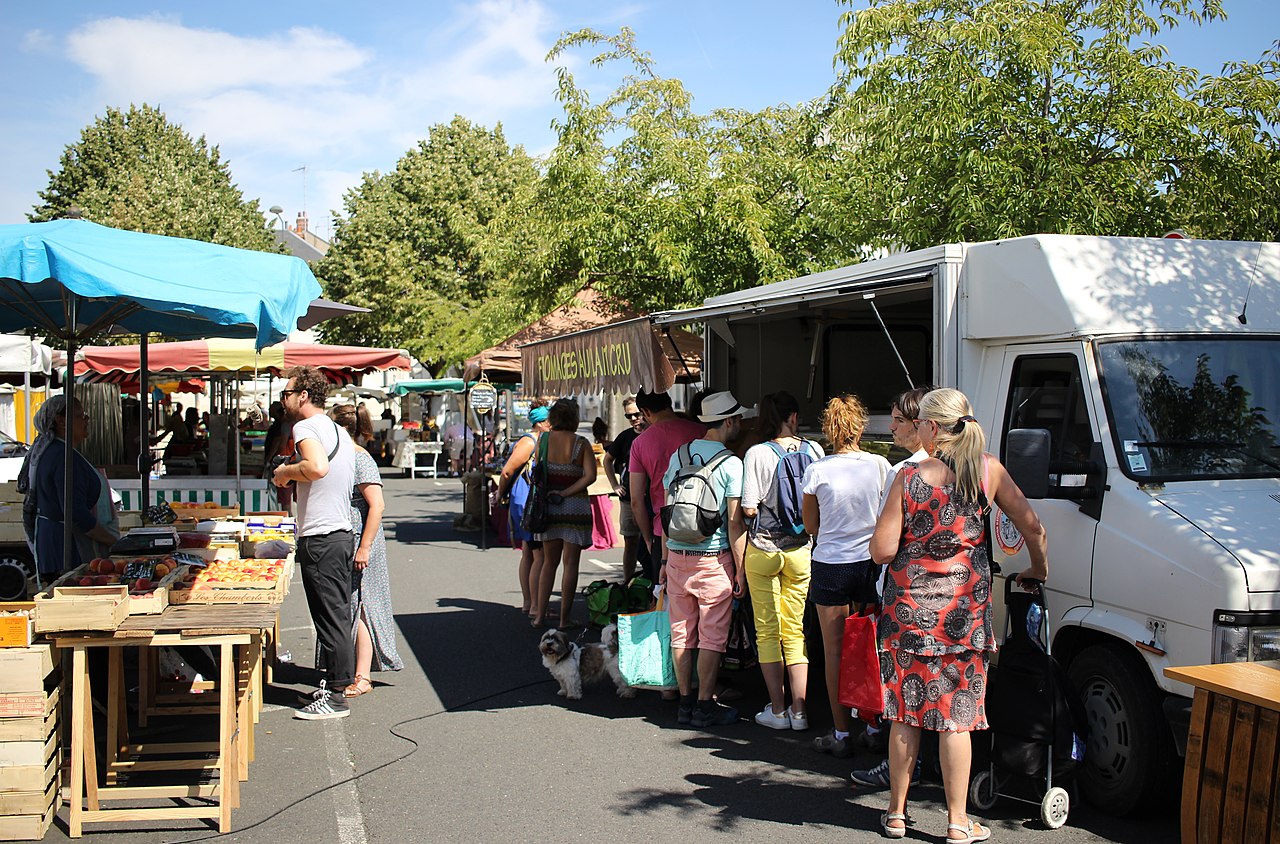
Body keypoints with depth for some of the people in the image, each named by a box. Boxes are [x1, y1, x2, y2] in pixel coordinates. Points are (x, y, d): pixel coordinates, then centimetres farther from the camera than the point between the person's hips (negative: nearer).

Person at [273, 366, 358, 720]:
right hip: (343, 534, 9)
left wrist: (286, 472, -12)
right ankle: (336, 684, 23)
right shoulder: (339, 431, 16)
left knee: (330, 618, -5)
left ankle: (334, 697, 0)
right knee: (338, 616, 15)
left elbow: (318, 466, -29)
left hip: (321, 540, -9)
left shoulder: (305, 427, -12)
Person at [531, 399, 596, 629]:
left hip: (548, 506, 3)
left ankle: (539, 614, 11)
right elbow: (590, 476, -15)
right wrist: (566, 492, -11)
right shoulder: (581, 444, -7)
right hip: (575, 506, -3)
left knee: (549, 561, 15)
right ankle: (565, 618, 5)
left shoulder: (543, 440, 0)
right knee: (570, 563, 4)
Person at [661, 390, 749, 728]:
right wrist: (741, 570, -5)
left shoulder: (678, 456, 6)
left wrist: (666, 560, 16)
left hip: (677, 557, 5)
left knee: (681, 633, 11)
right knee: (712, 636, 3)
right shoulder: (731, 463, -10)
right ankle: (705, 706, 7)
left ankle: (685, 702, 19)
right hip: (713, 561, -5)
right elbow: (734, 523, -11)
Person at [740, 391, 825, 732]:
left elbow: (749, 509, -12)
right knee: (795, 630, 11)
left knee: (767, 631, 7)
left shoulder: (758, 454, -11)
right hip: (800, 551, 3)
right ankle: (799, 710, 11)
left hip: (763, 548, -2)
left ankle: (777, 710, 10)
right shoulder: (813, 450, -3)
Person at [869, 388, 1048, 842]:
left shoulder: (909, 478, -8)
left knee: (905, 714, 10)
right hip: (965, 609, 1)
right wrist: (1038, 570, 18)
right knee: (956, 715, 7)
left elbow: (882, 551, -9)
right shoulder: (988, 470, -2)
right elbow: (1032, 525, 1)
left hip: (909, 607, -1)